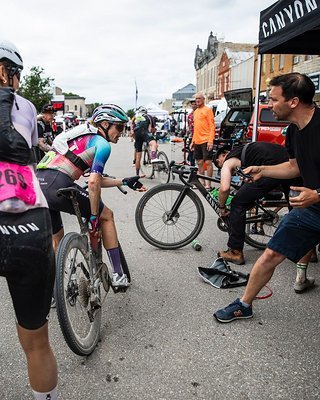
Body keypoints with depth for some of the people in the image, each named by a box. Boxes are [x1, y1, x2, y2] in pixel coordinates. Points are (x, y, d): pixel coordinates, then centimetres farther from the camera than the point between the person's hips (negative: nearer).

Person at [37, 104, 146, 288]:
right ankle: (118, 275, 15)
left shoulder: (84, 136, 28)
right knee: (106, 215, 12)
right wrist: (94, 216, -3)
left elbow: (96, 178, 28)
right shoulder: (103, 143, 1)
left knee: (56, 239, 24)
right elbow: (93, 182, -11)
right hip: (58, 184, -8)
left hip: (38, 184, 9)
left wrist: (124, 182, 30)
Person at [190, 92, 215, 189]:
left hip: (206, 141, -7)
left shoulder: (207, 110, -3)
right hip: (197, 141, 8)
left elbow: (212, 126, -9)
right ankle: (202, 182, 20)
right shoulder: (195, 112, 18)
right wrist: (193, 141, 18)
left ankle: (208, 184, -1)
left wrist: (211, 140, -18)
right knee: (199, 162, 11)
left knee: (208, 162, -6)